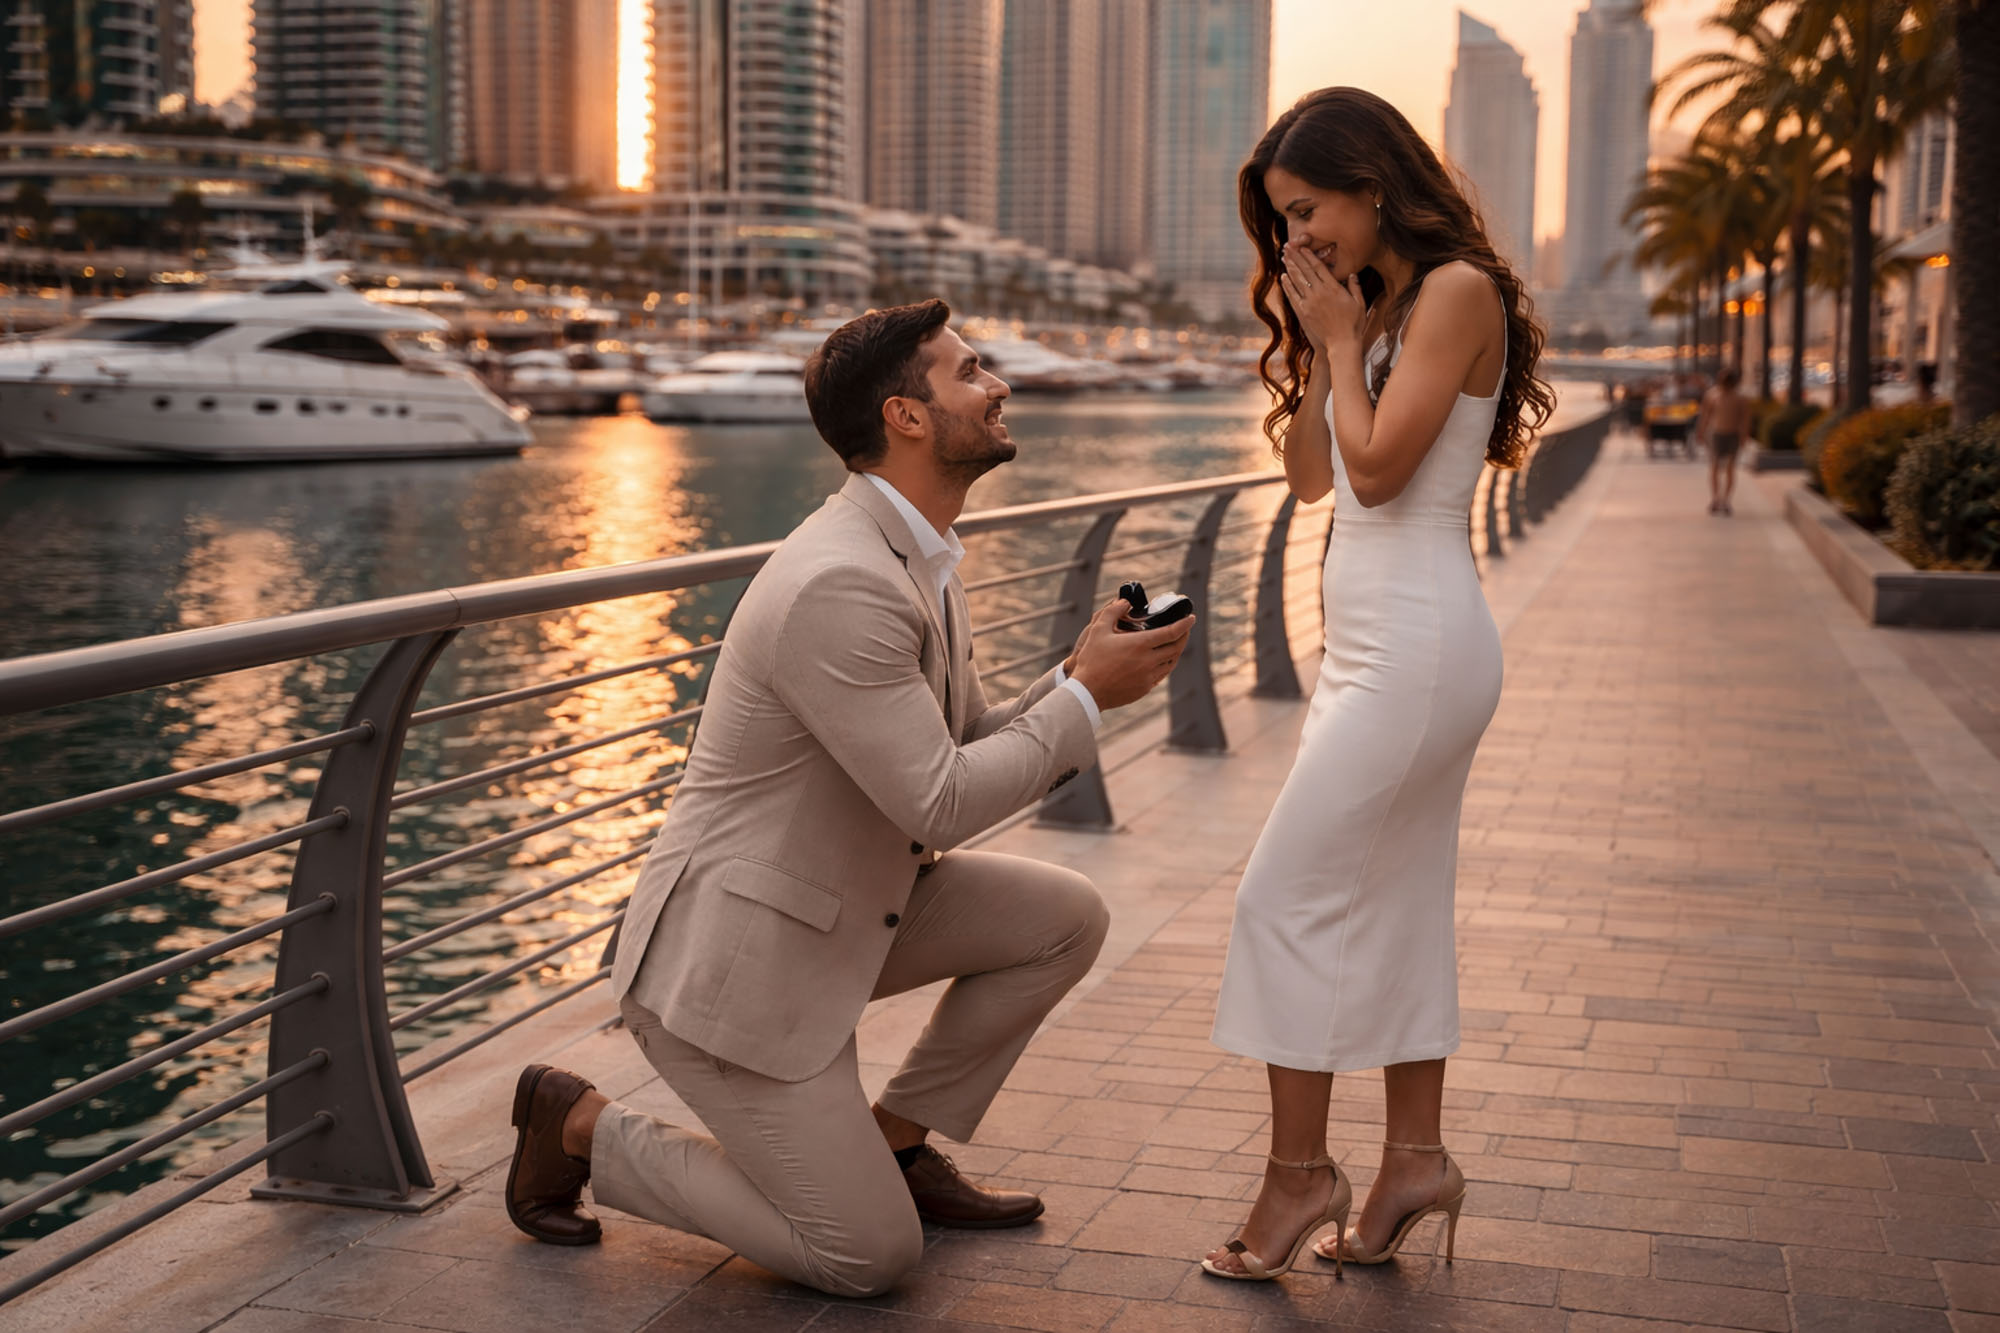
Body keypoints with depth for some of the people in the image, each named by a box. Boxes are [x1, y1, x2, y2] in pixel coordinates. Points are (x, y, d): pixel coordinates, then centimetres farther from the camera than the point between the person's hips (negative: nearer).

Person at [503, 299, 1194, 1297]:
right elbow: (939, 806, -26)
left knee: (1067, 917, 2)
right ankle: (583, 1128, 9)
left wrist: (1080, 676, -5)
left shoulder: (917, 559, 6)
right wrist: (1087, 695, -16)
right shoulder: (839, 586, -27)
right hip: (728, 961, -9)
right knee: (871, 1255, -4)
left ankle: (893, 1144, 15)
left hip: (834, 909, 9)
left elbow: (970, 752, 12)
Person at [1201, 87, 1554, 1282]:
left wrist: (1340, 338, -7)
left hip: (1418, 645, -10)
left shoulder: (1458, 291, -11)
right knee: (1396, 905, 12)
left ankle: (1301, 1173, 2)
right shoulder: (1374, 308, 15)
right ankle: (1417, 1159, 19)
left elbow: (1378, 467, -18)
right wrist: (1314, 344, 4)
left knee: (1289, 895, -7)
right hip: (1377, 645, 10)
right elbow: (1311, 477, 12)